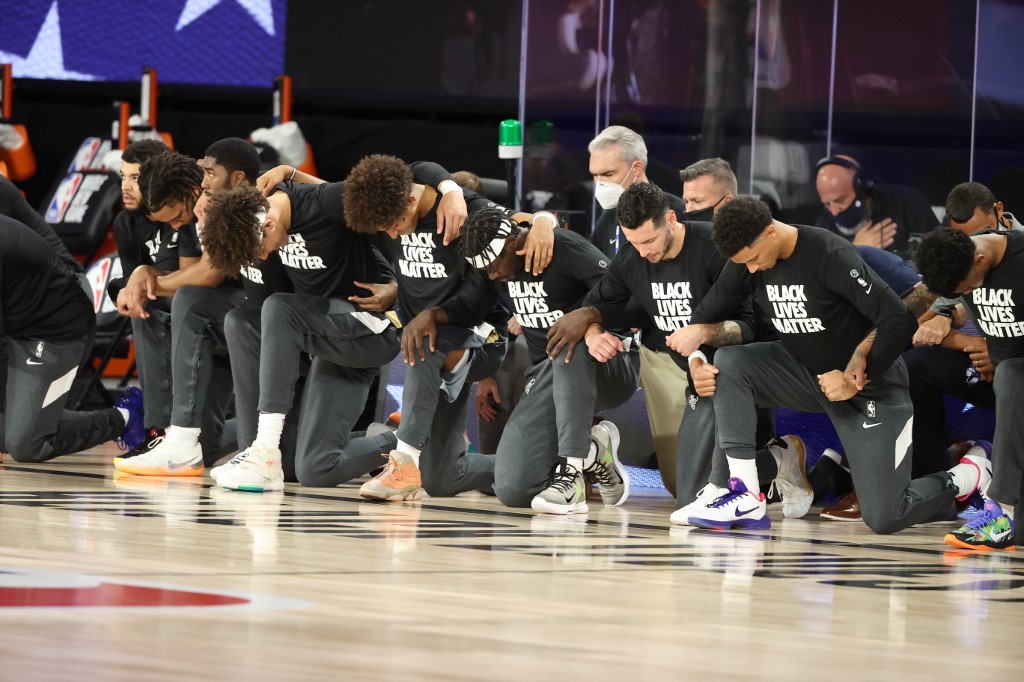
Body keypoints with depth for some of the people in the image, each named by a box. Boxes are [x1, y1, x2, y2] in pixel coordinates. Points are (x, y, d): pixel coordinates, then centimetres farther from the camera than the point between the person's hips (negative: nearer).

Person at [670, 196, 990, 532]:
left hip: (869, 387, -6)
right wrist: (697, 332, -21)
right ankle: (747, 500, -18)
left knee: (883, 519, -10)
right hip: (805, 373, 6)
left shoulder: (830, 255, -27)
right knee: (729, 361, -20)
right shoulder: (747, 259, -8)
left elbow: (900, 321, -28)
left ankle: (969, 473, 20)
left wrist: (857, 380, -24)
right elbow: (708, 315, 2)